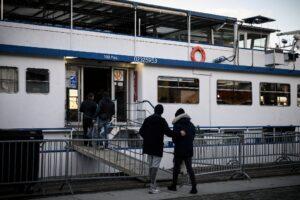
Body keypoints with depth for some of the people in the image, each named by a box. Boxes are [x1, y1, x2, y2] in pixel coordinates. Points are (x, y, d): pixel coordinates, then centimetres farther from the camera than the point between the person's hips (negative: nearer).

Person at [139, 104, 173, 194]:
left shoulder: (147, 119, 8)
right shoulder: (161, 120, -11)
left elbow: (141, 132, 10)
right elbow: (168, 132, -21)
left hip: (148, 146, 6)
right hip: (157, 146, -6)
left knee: (151, 165, 15)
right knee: (155, 166, -4)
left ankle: (153, 185, 22)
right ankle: (152, 187, -7)